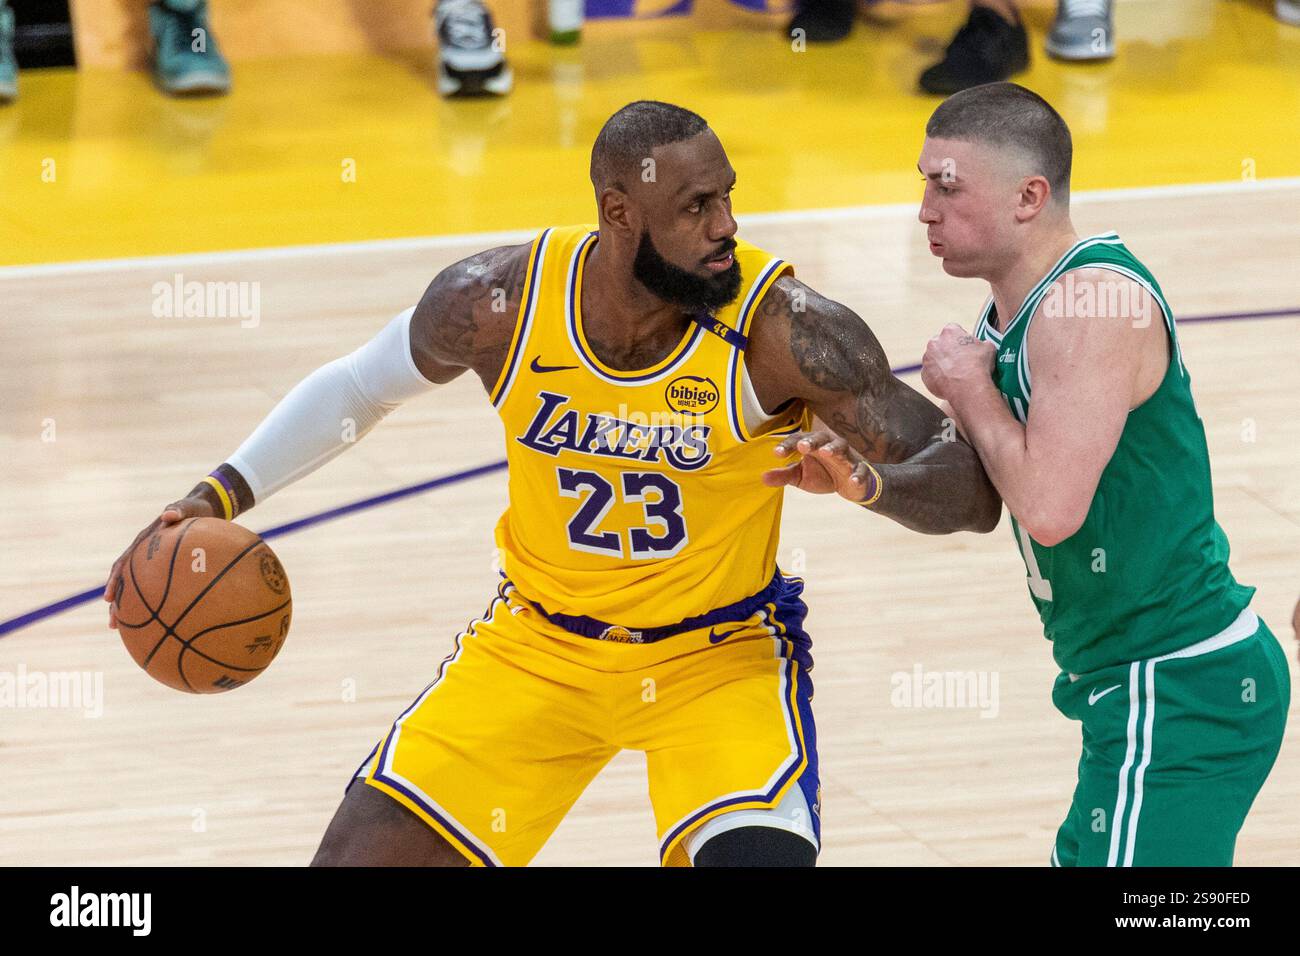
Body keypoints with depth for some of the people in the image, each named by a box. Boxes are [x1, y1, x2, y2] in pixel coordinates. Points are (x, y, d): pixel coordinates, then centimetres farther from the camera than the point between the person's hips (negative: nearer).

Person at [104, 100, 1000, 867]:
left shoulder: (783, 327, -25)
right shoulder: (501, 300, -17)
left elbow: (977, 488, -22)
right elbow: (358, 386, 5)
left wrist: (872, 482, -44)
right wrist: (218, 498, -2)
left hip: (719, 656, -2)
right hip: (538, 644, 3)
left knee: (757, 855, -29)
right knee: (361, 852, -2)